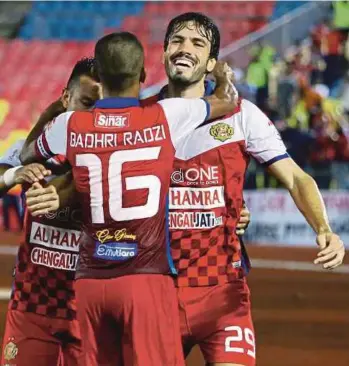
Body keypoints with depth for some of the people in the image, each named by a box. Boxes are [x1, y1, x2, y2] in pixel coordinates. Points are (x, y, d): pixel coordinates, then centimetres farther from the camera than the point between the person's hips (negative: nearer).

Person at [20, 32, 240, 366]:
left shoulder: (69, 125, 4)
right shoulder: (167, 116, -3)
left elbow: (26, 159, 25)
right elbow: (228, 102, 15)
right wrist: (222, 75, 37)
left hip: (90, 282, 3)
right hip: (146, 277, -3)